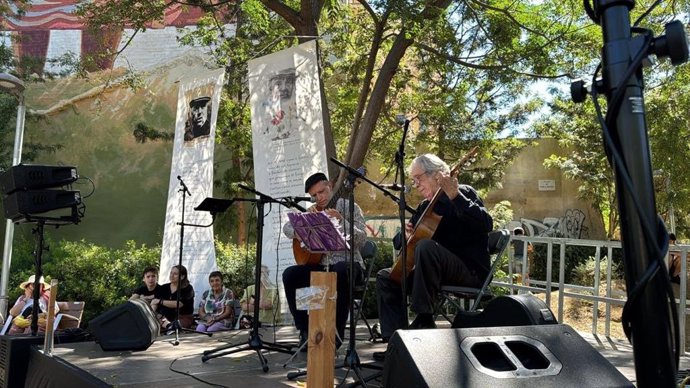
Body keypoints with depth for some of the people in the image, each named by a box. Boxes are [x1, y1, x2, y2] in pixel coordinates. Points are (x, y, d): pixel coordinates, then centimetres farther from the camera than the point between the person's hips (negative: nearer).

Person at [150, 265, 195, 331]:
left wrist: (160, 301, -13)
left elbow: (179, 304, -15)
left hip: (183, 318, -4)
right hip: (166, 317, 4)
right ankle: (167, 324, -50)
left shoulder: (188, 289, -1)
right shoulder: (164, 288, 15)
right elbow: (154, 301, 4)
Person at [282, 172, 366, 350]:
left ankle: (337, 332, -26)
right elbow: (287, 227, 10)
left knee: (341, 271, -39)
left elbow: (362, 241, -10)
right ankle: (305, 330, -10)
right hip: (319, 265, 4)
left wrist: (342, 221, -24)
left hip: (346, 263, -4)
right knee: (290, 274, -20)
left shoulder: (348, 207, 1)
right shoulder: (311, 212, 15)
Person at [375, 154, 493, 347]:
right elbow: (398, 242, 21)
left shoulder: (464, 192, -3)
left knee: (425, 245, -34)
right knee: (385, 277, 1)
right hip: (438, 271, 8)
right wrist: (405, 235, -4)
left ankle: (424, 319, -28)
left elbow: (486, 225, -23)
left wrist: (456, 197, -29)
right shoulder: (425, 207, 17)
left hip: (471, 271, -8)